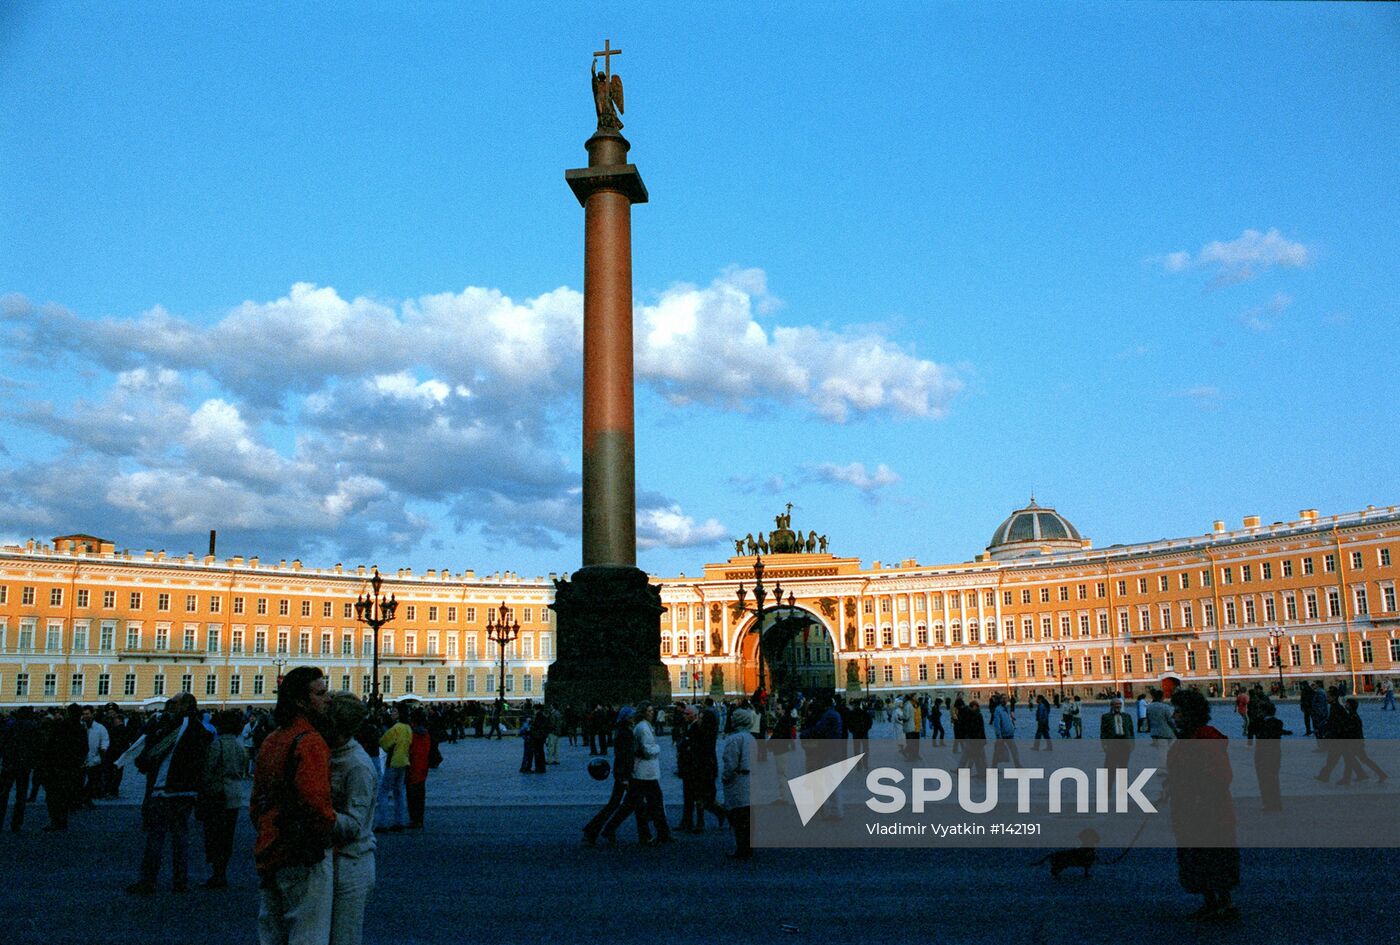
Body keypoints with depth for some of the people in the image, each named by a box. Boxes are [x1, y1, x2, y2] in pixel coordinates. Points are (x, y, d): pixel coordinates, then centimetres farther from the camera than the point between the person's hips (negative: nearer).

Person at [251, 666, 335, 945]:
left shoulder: (270, 741, 13)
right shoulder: (310, 742, -17)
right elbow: (315, 800, -27)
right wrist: (333, 822, -10)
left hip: (268, 856, 9)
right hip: (304, 857, -9)